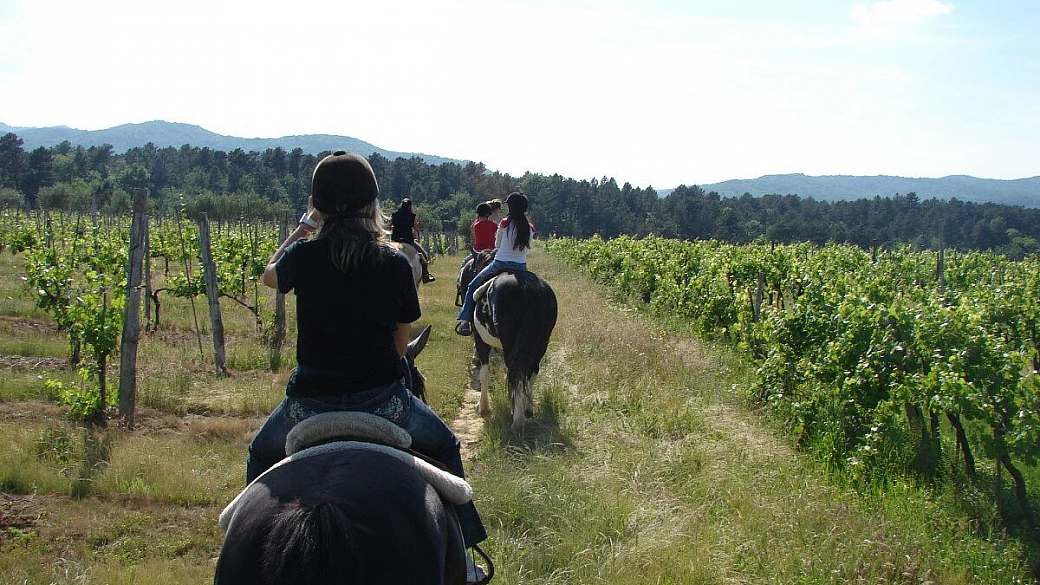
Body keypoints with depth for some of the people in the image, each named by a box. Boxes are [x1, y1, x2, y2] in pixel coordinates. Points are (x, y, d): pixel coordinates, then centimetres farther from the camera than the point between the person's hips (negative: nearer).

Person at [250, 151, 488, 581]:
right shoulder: (395, 264, -4)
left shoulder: (303, 256, -5)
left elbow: (270, 276, 21)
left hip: (311, 401, 0)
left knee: (261, 456, 31)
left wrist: (299, 231, 33)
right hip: (382, 398, 0)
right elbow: (401, 343, 4)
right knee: (446, 449, 27)